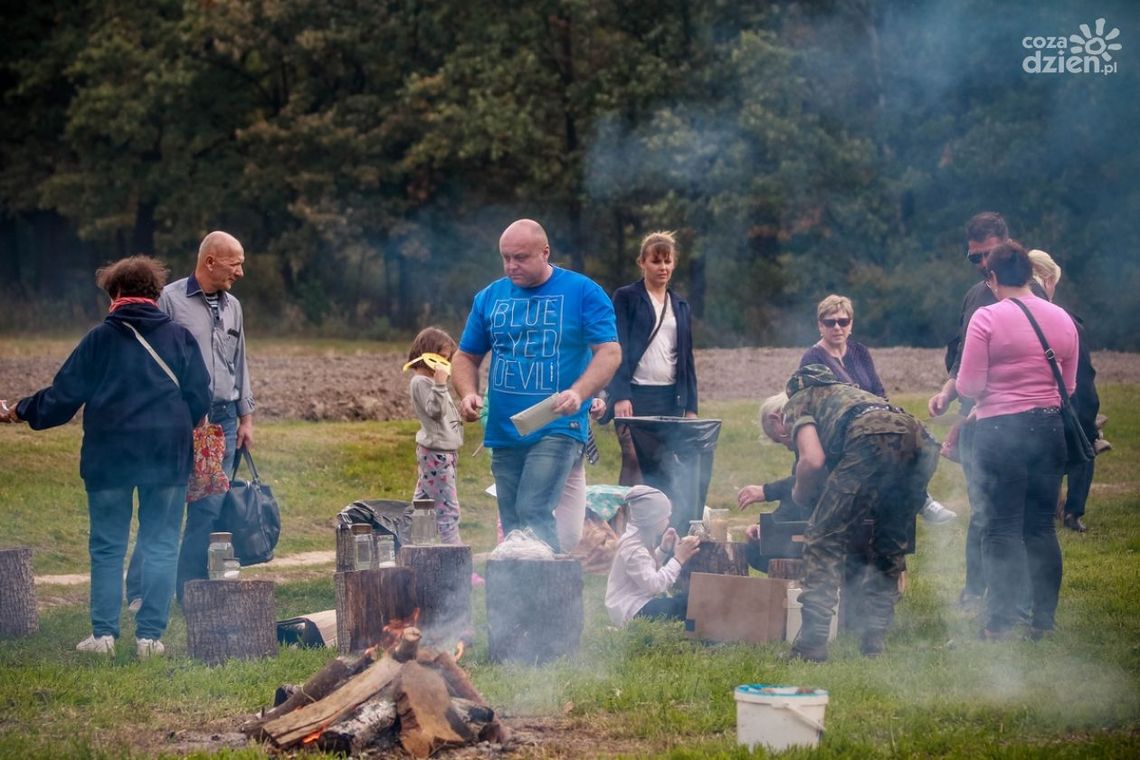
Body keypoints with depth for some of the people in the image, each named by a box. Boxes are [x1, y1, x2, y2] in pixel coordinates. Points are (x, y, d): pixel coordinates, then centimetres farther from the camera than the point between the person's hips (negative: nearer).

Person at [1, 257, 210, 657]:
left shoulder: (100, 338, -2)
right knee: (160, 546, 5)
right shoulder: (179, 337, 2)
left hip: (109, 456, -1)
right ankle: (150, 635, 0)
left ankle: (103, 633, 4)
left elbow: (63, 395, 0)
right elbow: (201, 398, 3)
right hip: (167, 456, 1)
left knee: (107, 547, 8)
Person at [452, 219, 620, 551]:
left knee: (534, 514, -19)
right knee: (511, 524, 6)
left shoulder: (583, 293, -1)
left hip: (557, 427, -5)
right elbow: (466, 357, 18)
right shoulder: (489, 297, 11)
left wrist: (579, 393, -23)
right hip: (503, 432, 5)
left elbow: (609, 352, -6)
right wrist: (468, 394, -4)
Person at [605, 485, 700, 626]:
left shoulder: (642, 539, 10)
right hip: (631, 611, -10)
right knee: (684, 606, -23)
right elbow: (654, 584, -28)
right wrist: (679, 559, -24)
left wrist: (663, 549, 8)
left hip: (640, 602, 10)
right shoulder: (633, 548, -20)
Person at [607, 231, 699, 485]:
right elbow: (618, 349, -4)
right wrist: (620, 396, -14)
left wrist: (691, 407, 11)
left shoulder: (680, 307, 17)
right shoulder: (626, 298, 3)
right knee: (635, 463, -13)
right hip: (635, 396, -5)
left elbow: (687, 358, 18)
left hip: (671, 398, 5)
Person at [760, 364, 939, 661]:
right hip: (920, 443, 8)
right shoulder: (834, 390, 43)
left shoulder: (795, 403, 20)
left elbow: (813, 460, 1)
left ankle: (811, 645, -5)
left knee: (825, 540, 1)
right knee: (889, 547, 21)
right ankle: (874, 642, 19)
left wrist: (799, 495, 19)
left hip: (873, 440, -8)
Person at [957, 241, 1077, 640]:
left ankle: (1000, 622, 0)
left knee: (1001, 528, 0)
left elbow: (969, 386, -10)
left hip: (1000, 430, -5)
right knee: (1041, 526, 10)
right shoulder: (1062, 320, 6)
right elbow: (1068, 388, 13)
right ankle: (1043, 619, 11)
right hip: (1049, 428, 5)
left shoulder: (987, 318, -10)